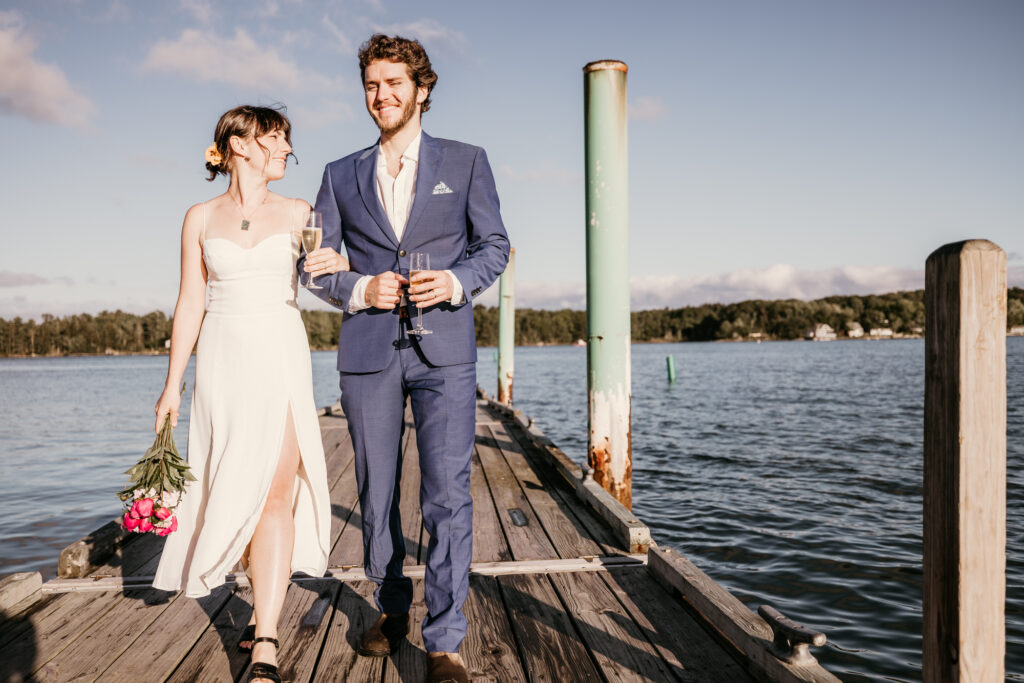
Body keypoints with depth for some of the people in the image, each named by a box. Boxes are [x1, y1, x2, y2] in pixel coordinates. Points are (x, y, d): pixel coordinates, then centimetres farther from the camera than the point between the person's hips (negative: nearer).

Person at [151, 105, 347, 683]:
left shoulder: (298, 213, 6)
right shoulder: (201, 218, 8)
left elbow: (337, 261, 16)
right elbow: (191, 303, 8)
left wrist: (338, 262, -9)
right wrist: (173, 384, 5)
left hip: (281, 358, -1)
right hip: (223, 360, 2)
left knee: (274, 490, -11)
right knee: (237, 493, 6)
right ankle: (267, 607, 26)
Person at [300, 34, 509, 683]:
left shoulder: (466, 161, 8)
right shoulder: (341, 175, 13)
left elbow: (495, 245, 9)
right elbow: (314, 262, 12)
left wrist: (458, 281, -11)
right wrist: (358, 290, -8)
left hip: (444, 349, -2)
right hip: (367, 352, 3)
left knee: (448, 496, -7)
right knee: (376, 494, 11)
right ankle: (392, 608, 33)